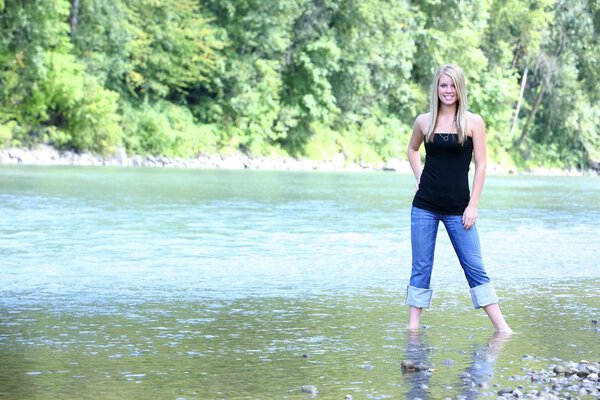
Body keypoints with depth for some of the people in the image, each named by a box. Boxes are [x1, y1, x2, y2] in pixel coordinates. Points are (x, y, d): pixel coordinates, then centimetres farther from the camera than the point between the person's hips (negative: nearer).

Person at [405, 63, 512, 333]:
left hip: (458, 209, -2)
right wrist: (419, 177, 10)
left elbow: (480, 166, -2)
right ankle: (413, 324, 10)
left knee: (474, 267, -2)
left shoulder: (473, 122, -1)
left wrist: (473, 205, -7)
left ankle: (501, 326, 0)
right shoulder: (424, 121, 5)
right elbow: (412, 149, 25)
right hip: (425, 206, 2)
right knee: (421, 267, 4)